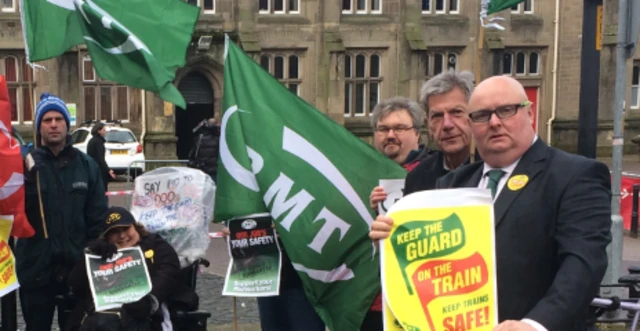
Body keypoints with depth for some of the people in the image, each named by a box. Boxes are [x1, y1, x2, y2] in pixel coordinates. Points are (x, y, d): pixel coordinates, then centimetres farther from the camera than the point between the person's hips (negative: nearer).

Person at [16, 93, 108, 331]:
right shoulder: (26, 164, -4)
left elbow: (98, 217, 4)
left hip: (76, 267, 2)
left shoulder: (86, 165, 3)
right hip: (36, 268, -1)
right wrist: (26, 177, -28)